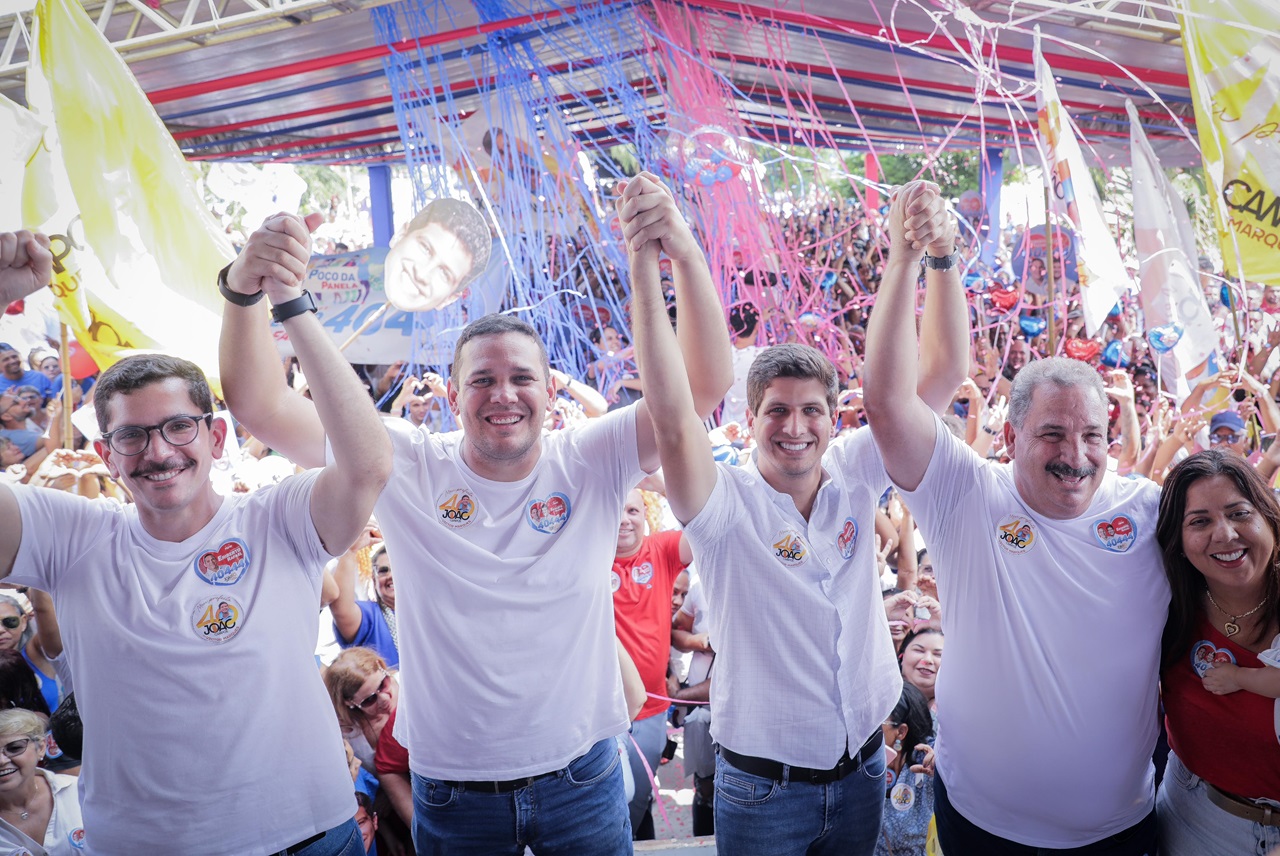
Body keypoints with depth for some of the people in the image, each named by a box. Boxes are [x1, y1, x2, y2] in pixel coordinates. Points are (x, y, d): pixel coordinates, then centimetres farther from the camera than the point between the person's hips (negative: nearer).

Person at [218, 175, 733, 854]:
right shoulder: (408, 468, -10)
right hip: (451, 792, 0)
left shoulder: (589, 465, -10)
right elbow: (262, 406, -14)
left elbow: (705, 386, -20)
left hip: (581, 780, 0)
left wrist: (683, 253, -32)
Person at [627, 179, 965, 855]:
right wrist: (644, 265, -41)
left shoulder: (854, 477, -5)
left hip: (863, 770, 4)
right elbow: (673, 416, -35)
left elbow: (945, 371, -8)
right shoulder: (726, 503, -17)